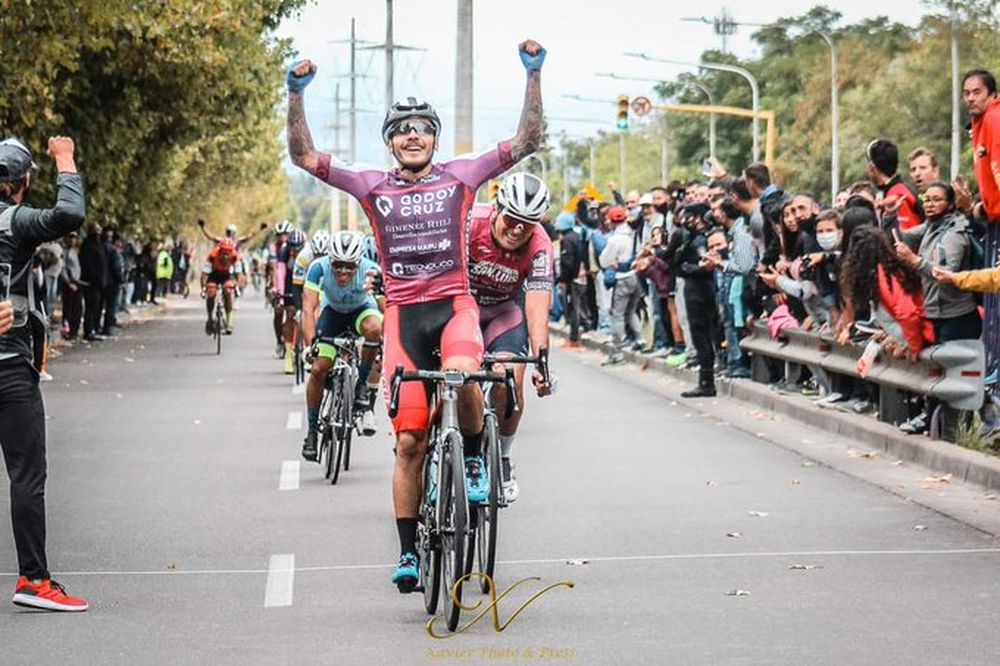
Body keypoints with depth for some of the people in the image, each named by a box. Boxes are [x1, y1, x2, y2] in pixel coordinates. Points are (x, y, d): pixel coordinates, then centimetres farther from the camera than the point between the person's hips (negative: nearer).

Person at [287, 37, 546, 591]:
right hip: (403, 314, 1)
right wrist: (296, 95, -8)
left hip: (454, 306, -1)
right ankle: (408, 552, 10)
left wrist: (533, 76, -8)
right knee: (409, 442, -1)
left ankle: (473, 457, -4)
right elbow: (304, 156, 2)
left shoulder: (460, 176, 4)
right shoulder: (372, 187, 6)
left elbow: (526, 142, 0)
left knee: (461, 378, -35)